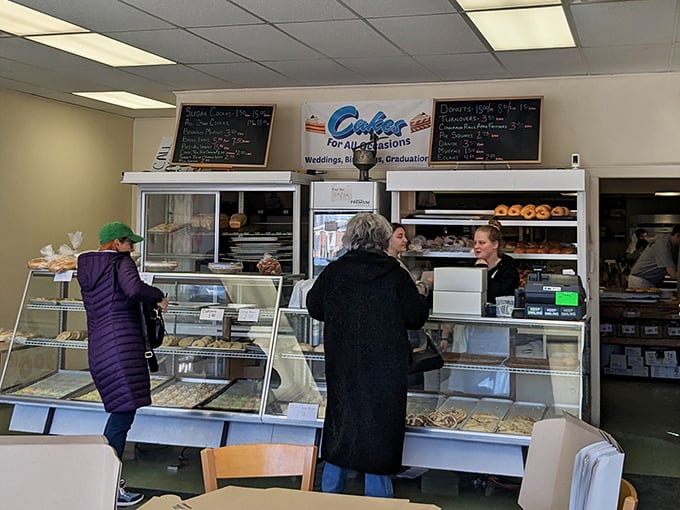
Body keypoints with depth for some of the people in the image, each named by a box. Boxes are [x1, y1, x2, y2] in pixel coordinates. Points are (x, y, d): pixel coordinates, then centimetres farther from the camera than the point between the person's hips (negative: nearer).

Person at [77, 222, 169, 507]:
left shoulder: (87, 268, 16)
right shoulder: (121, 262, -7)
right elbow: (133, 289, -26)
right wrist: (158, 297, -11)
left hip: (98, 349, 9)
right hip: (122, 347, -9)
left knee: (119, 413, 18)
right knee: (123, 413, -5)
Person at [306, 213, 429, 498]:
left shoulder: (334, 272, -4)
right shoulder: (395, 275, -12)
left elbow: (314, 307, 8)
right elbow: (417, 317, -5)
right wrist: (419, 297, 14)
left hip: (342, 364, 3)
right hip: (385, 365, -3)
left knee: (340, 420, 16)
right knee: (378, 424, 6)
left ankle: (330, 490, 26)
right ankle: (377, 492, 13)